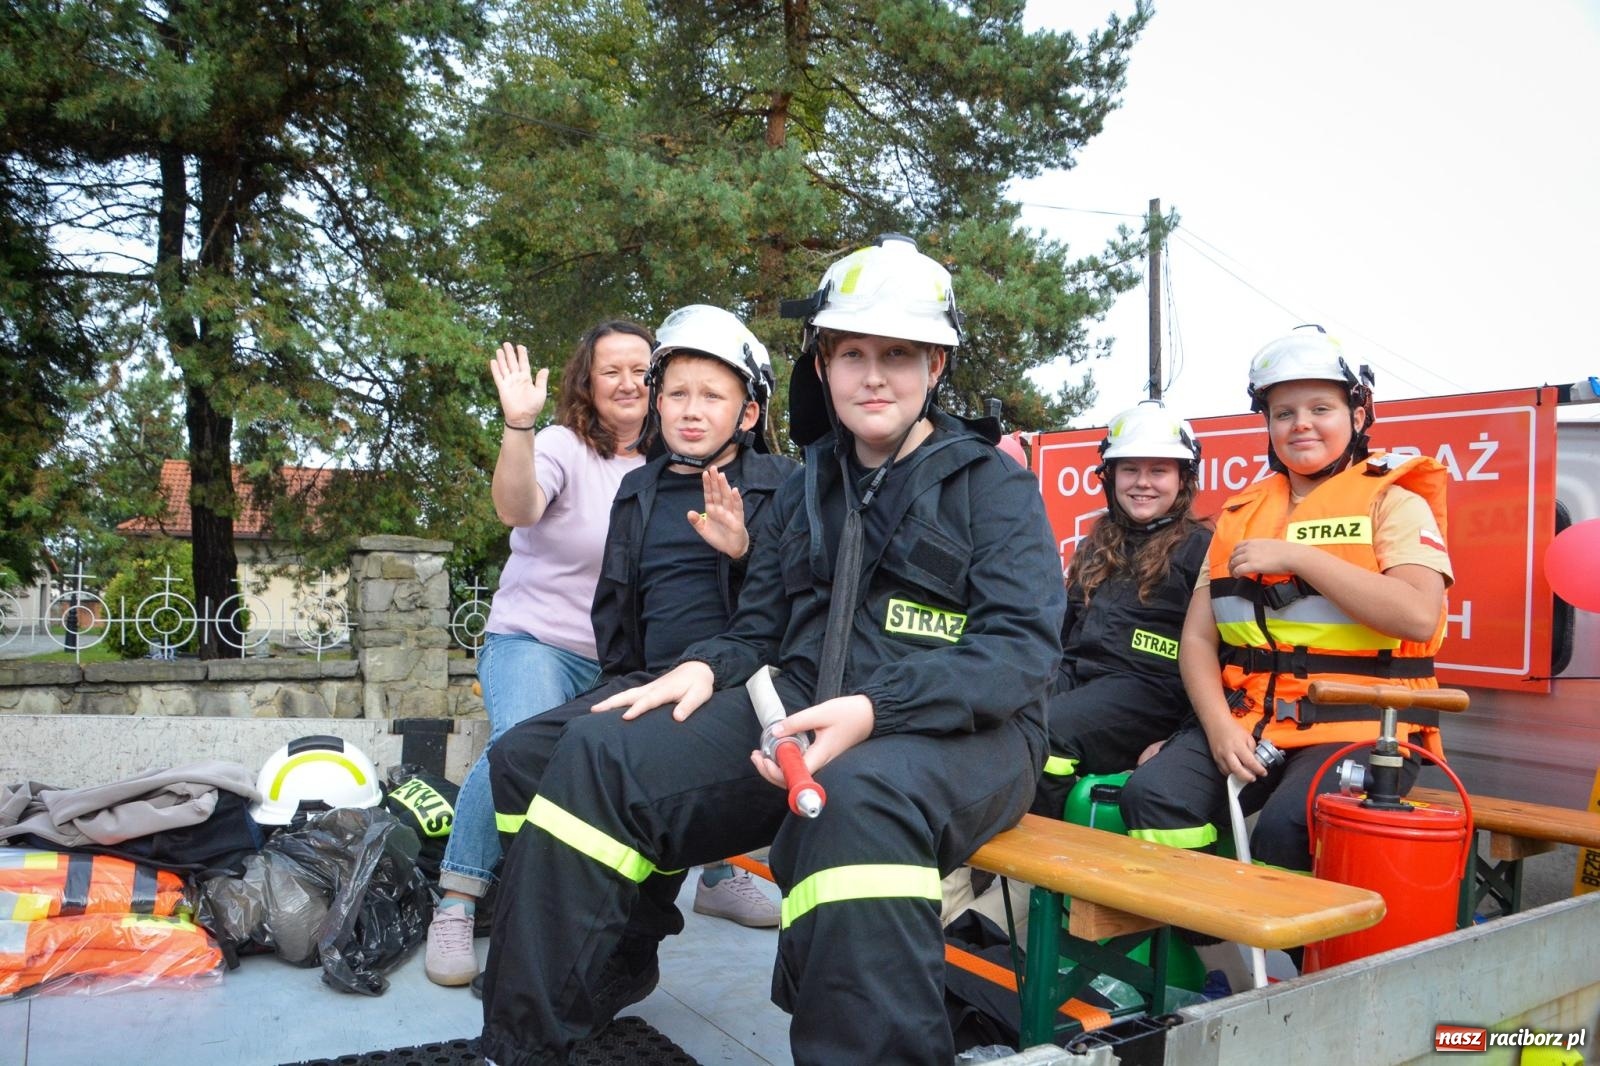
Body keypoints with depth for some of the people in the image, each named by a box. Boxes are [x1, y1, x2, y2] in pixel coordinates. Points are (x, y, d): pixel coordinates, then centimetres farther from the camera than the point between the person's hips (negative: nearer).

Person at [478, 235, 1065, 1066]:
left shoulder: (994, 485, 1)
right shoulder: (807, 492, 19)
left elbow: (1023, 646, -12)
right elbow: (760, 630, 20)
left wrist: (874, 707, -26)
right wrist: (705, 667, -4)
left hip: (958, 729, -5)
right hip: (799, 711, 6)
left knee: (856, 798, -40)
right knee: (598, 756, -11)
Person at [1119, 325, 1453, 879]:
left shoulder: (1392, 501, 5)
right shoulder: (1241, 514, 18)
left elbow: (1418, 616, -14)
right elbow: (1197, 638, 11)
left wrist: (1298, 555, -14)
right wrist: (1219, 724, -7)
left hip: (1359, 728, -4)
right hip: (1245, 721, 4)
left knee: (1285, 828, -31)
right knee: (1152, 796, -21)